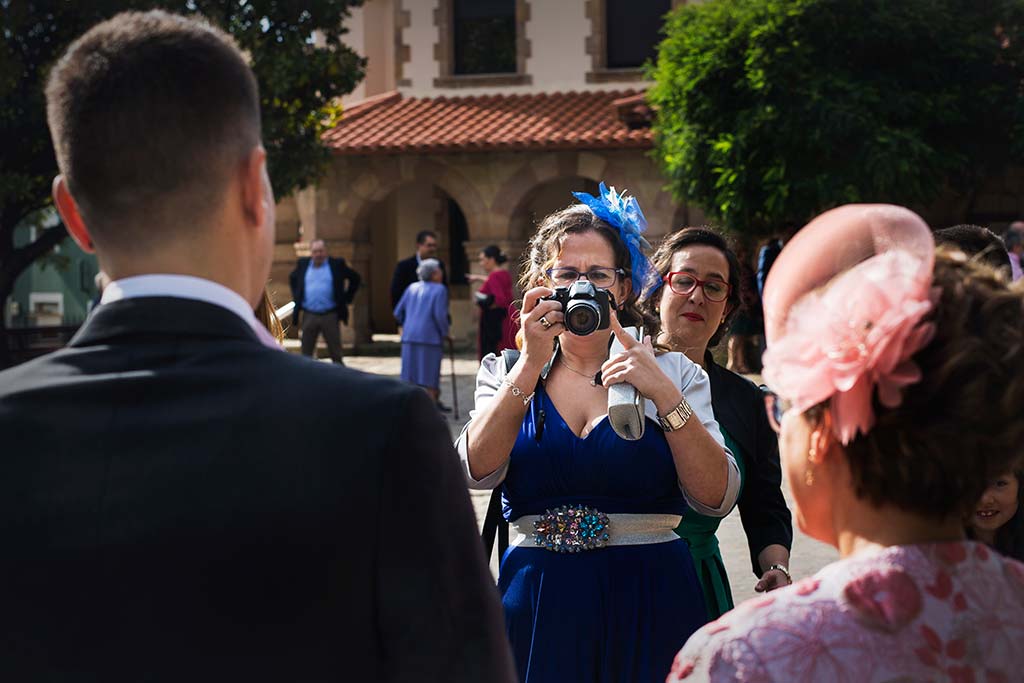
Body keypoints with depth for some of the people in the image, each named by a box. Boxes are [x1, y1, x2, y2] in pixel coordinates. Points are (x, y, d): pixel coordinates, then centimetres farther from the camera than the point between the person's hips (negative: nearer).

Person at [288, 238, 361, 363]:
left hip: (330, 315, -2)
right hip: (309, 315, 2)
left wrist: (347, 298, 2)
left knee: (335, 352, 3)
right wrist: (296, 297, 13)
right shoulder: (303, 264, 9)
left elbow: (355, 278, 8)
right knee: (306, 352, 3)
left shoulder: (337, 265, 2)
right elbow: (292, 278, 25)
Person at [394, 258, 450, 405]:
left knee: (410, 378, 8)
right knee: (429, 379, -1)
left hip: (409, 338, 5)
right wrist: (445, 333, -1)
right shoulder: (439, 290, -4)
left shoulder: (412, 288, 13)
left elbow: (398, 313, 14)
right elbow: (440, 315, -14)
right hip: (430, 338, -5)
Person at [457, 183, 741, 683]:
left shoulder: (674, 374, 3)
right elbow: (476, 472, -11)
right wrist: (531, 364, -17)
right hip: (539, 604, 1)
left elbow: (717, 499, -9)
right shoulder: (506, 374, 7)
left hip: (649, 607, 0)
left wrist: (664, 396, -20)